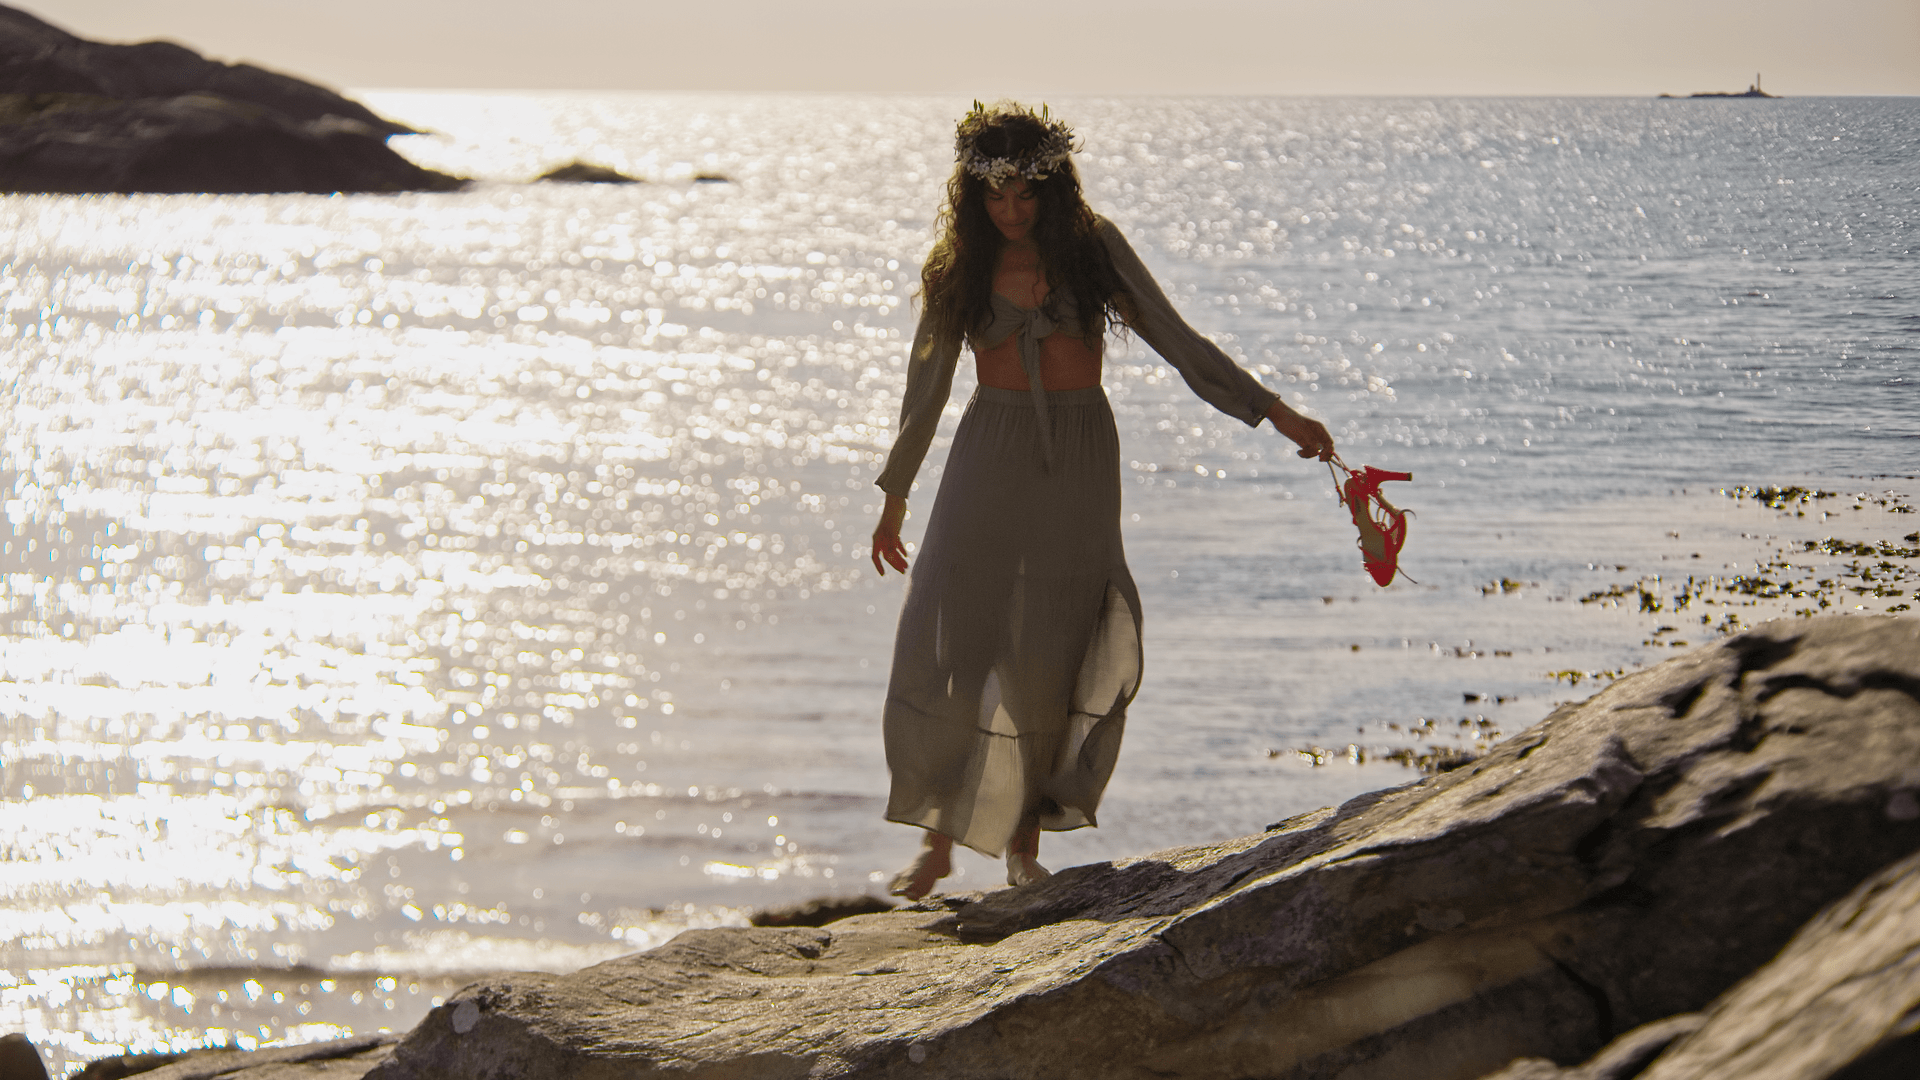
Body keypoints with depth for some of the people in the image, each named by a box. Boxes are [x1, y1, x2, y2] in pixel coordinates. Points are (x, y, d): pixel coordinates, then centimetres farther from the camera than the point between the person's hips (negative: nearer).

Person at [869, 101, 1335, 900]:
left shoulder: (1093, 247, -1)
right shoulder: (960, 268, 2)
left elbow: (1176, 340, 1)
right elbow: (927, 385, 12)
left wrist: (1276, 413, -4)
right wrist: (895, 496, 17)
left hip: (1078, 459, -1)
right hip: (991, 456, 1)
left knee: (1053, 652, -5)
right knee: (951, 639, -8)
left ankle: (1025, 843, 7)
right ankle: (939, 841, 2)